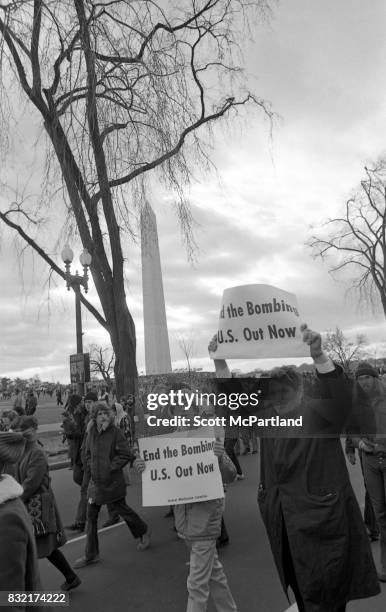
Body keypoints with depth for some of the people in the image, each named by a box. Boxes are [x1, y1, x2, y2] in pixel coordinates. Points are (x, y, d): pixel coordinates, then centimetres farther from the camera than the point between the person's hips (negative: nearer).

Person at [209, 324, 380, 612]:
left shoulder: (318, 411, -14)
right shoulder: (267, 415, 3)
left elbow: (341, 399, -33)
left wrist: (318, 355, -46)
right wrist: (220, 361, -7)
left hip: (319, 523, -6)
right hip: (283, 524, 6)